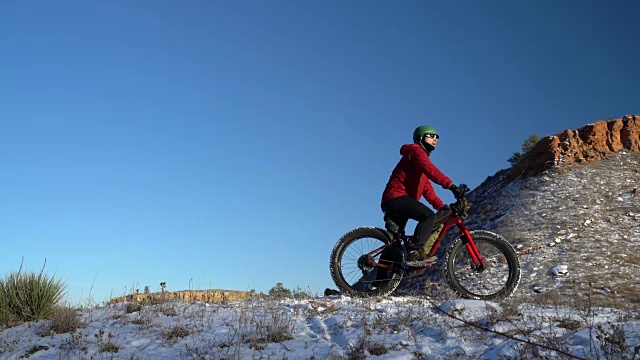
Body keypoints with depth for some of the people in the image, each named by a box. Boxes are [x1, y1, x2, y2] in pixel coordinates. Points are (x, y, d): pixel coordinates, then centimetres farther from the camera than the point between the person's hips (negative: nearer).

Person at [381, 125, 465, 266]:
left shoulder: (422, 155, 28)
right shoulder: (415, 150, -3)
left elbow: (427, 188, 20)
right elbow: (430, 170, -23)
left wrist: (441, 206, 7)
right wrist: (451, 185, -34)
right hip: (396, 197, -11)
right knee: (429, 216, -26)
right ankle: (416, 252, -36)